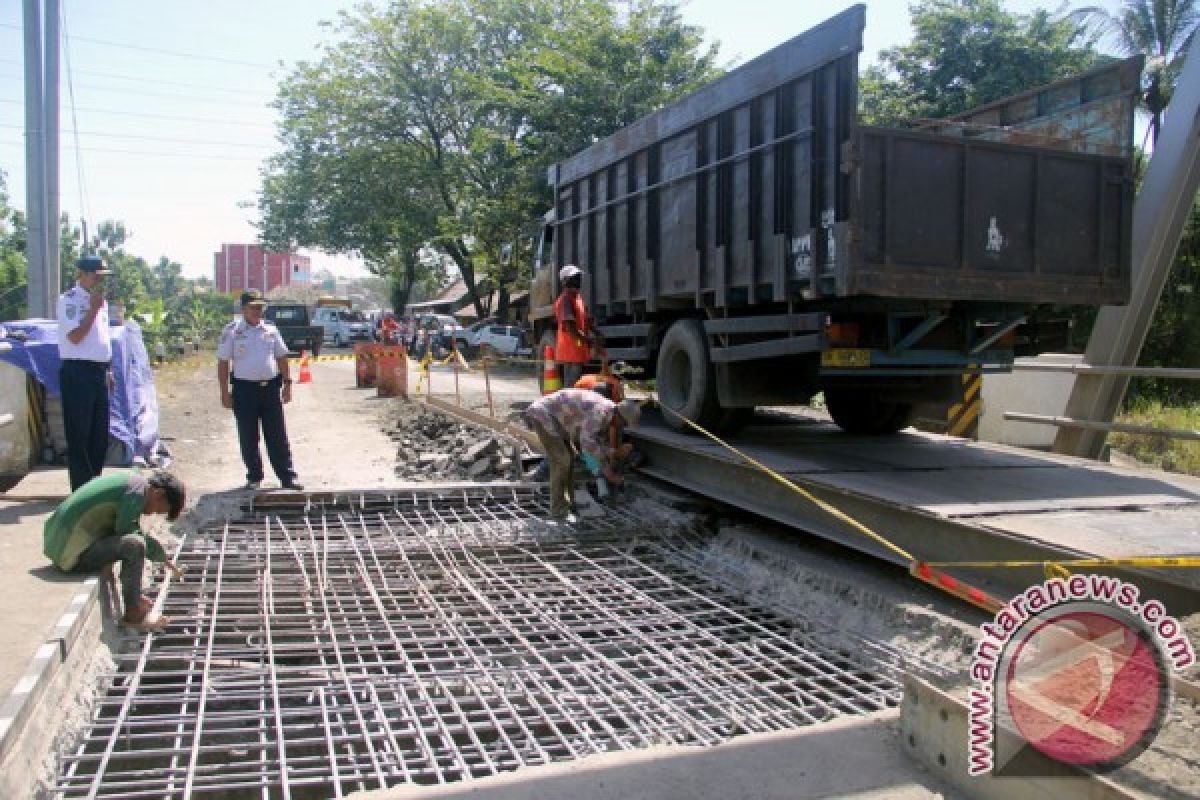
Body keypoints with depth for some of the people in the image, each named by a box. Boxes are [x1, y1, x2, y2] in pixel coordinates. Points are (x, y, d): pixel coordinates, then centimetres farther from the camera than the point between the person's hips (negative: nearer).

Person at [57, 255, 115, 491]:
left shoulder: (100, 301, 15)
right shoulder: (69, 300, -9)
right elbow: (75, 337, -18)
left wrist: (109, 370, 18)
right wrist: (94, 309, -16)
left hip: (99, 371, 8)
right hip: (78, 372, -8)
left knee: (100, 434, 12)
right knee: (79, 435, -3)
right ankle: (81, 490, 3)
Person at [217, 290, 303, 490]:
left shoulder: (270, 330, 10)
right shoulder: (231, 331, -1)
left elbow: (282, 357, 15)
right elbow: (223, 363, -1)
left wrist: (287, 383, 8)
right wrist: (225, 392, -6)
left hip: (270, 387, 2)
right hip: (244, 388, -2)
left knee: (278, 436, 3)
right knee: (248, 438, 6)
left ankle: (287, 477, 8)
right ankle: (254, 477, 19)